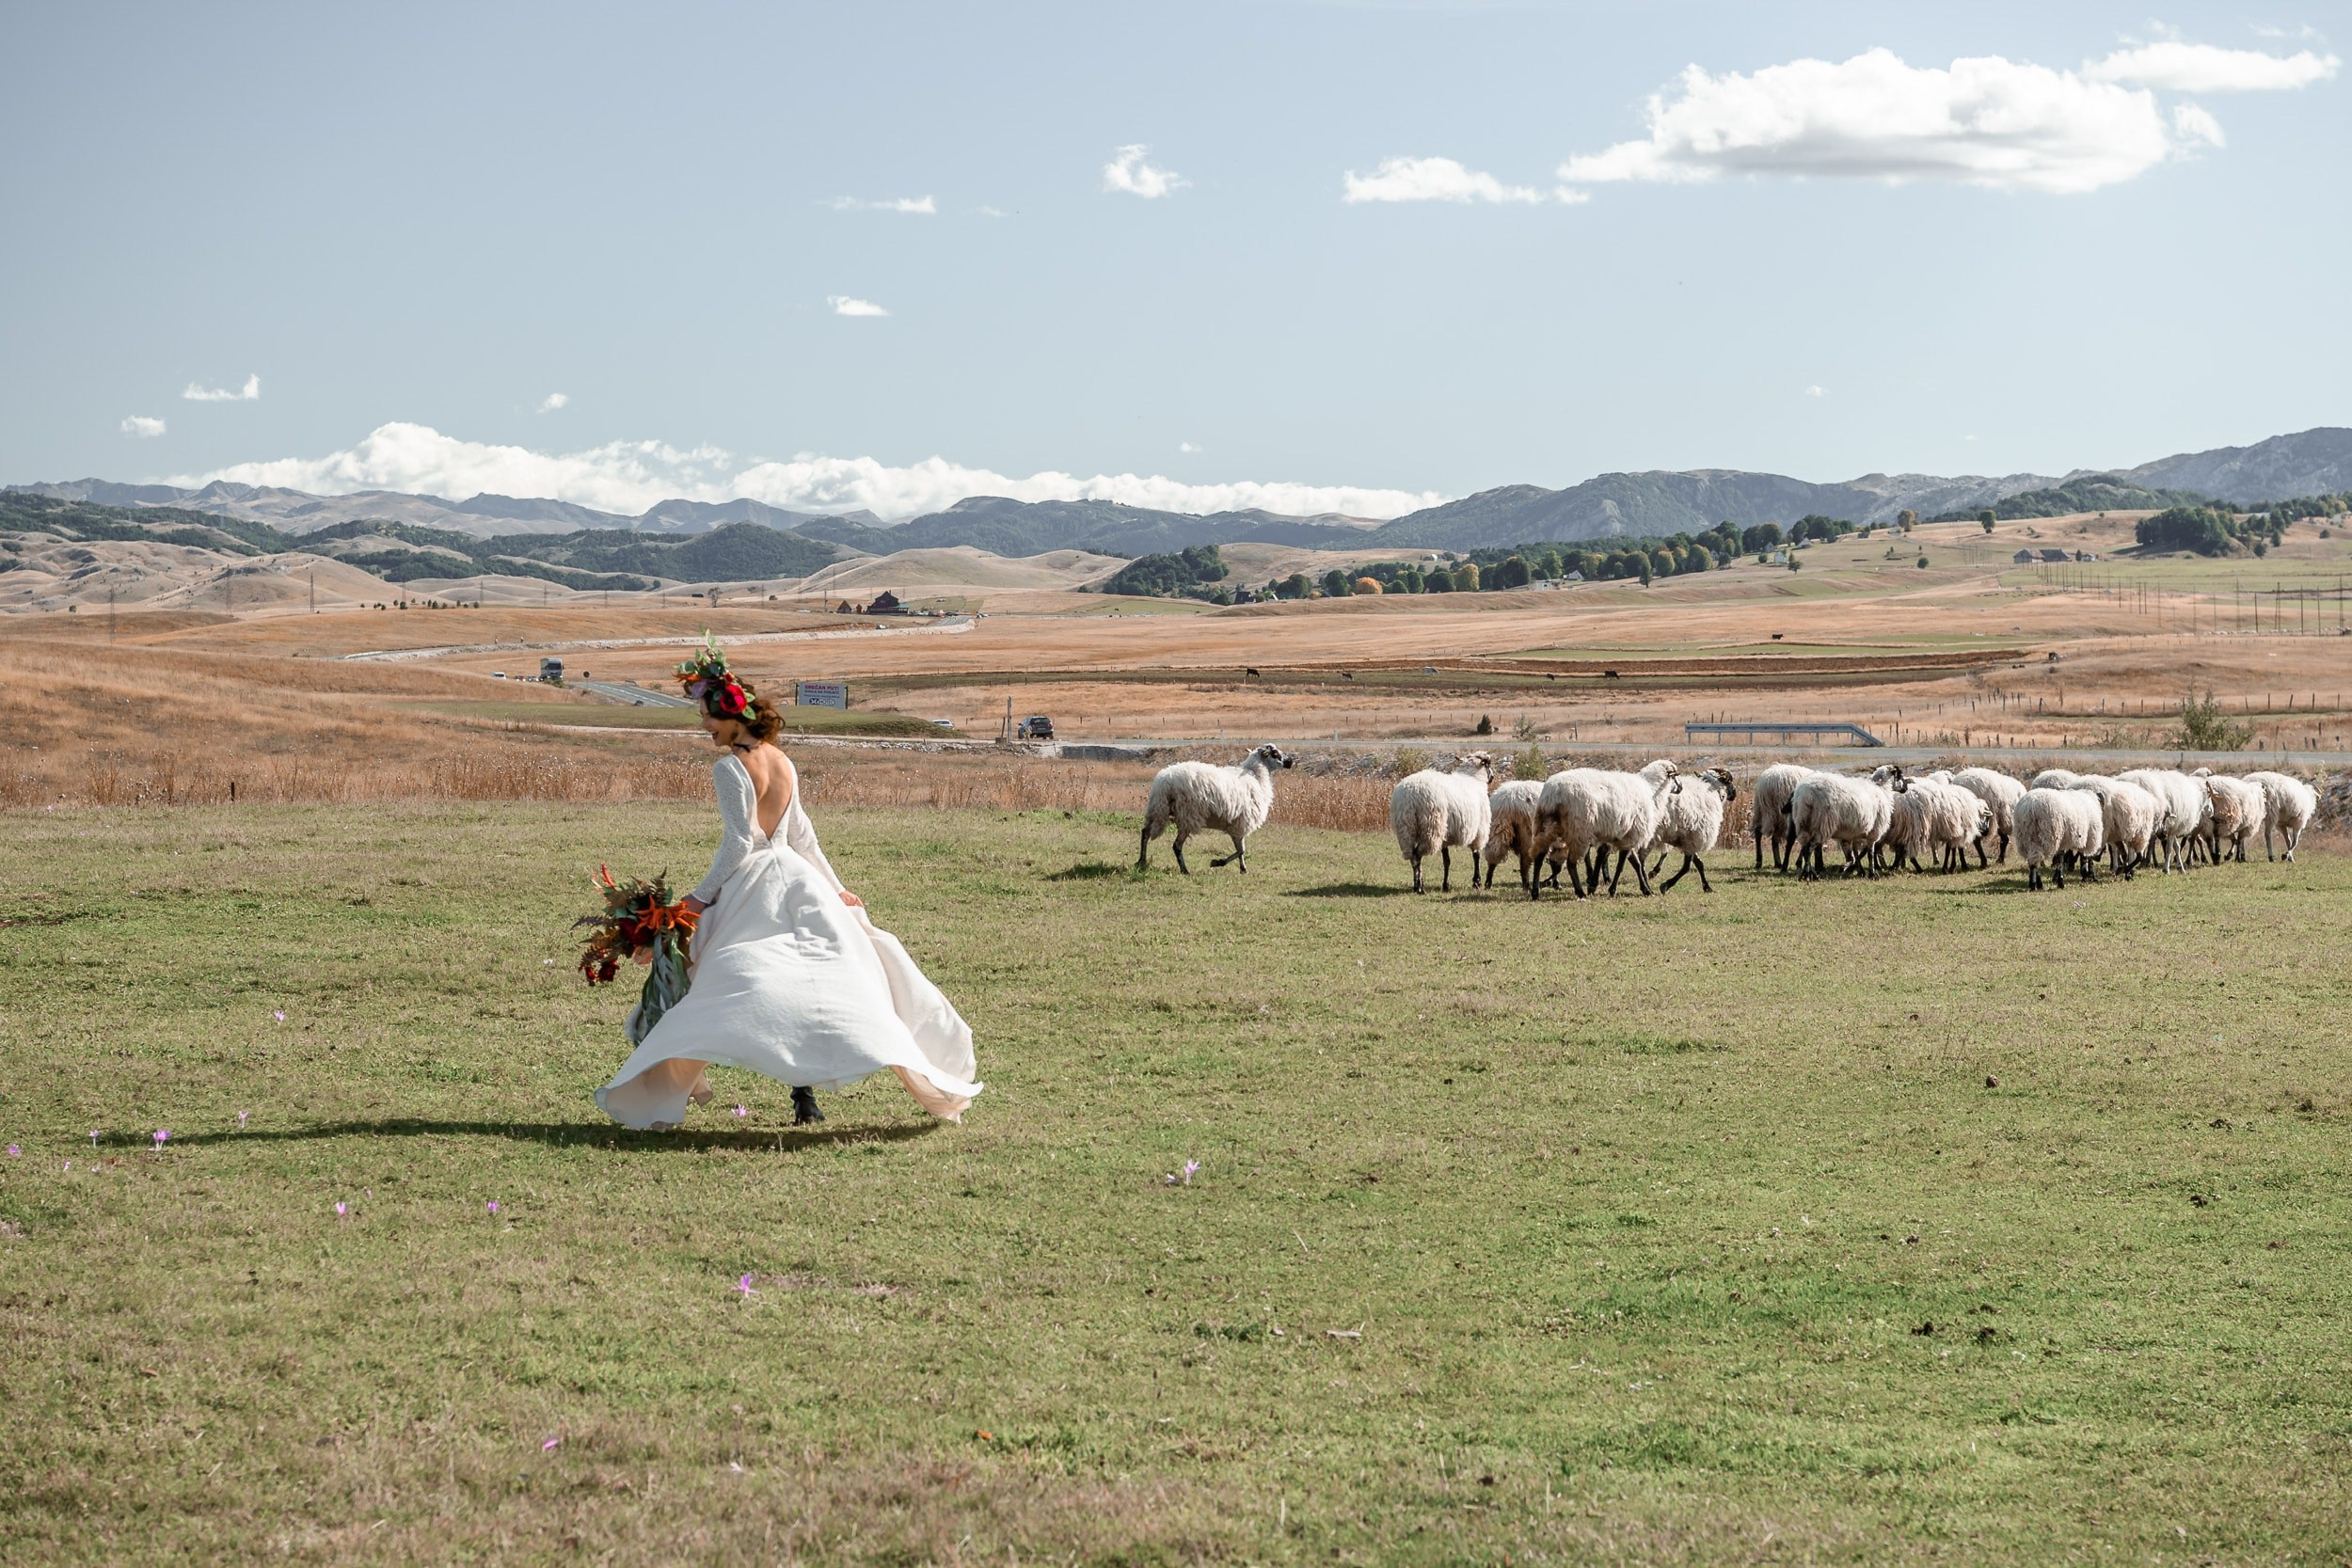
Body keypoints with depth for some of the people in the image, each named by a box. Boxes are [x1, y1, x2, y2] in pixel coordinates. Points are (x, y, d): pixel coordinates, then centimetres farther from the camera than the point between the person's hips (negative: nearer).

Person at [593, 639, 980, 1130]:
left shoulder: (730, 767, -13)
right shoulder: (781, 762, 9)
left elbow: (738, 843, -16)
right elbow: (801, 834, 14)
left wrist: (702, 896, -10)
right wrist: (833, 887, 20)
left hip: (750, 887, -7)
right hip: (797, 881, 7)